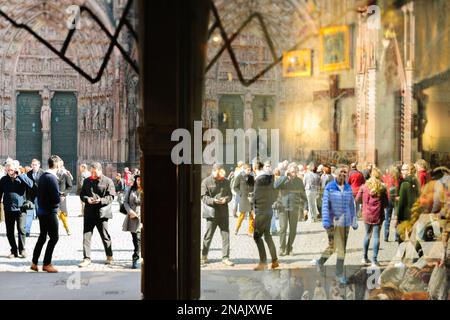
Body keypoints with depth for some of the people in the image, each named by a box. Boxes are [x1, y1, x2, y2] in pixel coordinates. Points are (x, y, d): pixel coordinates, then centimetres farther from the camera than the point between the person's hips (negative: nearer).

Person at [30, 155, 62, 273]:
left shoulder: (42, 176, 8)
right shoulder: (52, 178, -19)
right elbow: (57, 198, -22)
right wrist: (60, 198, -2)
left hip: (41, 211, 9)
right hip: (50, 212, -9)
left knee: (42, 237, 17)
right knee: (54, 237, 1)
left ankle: (34, 263, 21)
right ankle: (46, 264, 4)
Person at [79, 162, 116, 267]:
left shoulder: (108, 182, -3)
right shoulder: (87, 181, 11)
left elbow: (111, 197, -7)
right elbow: (82, 194, 13)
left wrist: (100, 200, -24)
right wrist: (87, 199, -10)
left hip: (101, 214, -3)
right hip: (89, 213, 3)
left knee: (105, 236, 8)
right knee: (86, 235, -1)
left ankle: (109, 256, 25)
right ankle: (86, 258, 4)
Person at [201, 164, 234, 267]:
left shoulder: (226, 181, 9)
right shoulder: (206, 181, -4)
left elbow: (230, 194, 13)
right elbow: (203, 197, -7)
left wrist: (226, 199, -10)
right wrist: (213, 200, -24)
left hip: (223, 212, 4)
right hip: (212, 212, -4)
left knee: (226, 235, 2)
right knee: (208, 235, 3)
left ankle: (225, 257, 10)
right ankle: (204, 256, 19)